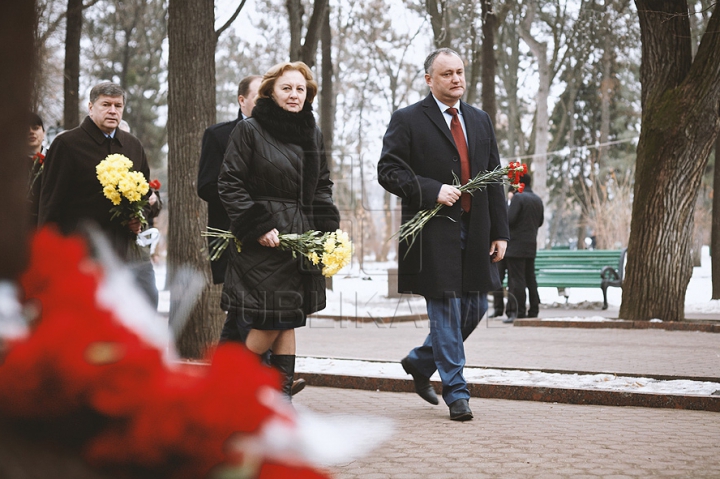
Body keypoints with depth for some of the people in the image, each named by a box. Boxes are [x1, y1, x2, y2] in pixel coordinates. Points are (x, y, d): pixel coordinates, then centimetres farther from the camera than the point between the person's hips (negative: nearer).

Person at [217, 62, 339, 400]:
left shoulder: (313, 135, 14)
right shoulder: (249, 130, -3)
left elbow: (322, 186, 21)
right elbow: (229, 184, -7)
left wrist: (327, 229, 5)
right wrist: (257, 226, -15)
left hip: (303, 242, 6)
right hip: (263, 244, -5)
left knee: (288, 322, 6)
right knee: (269, 323, -8)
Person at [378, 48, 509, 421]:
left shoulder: (480, 120, 16)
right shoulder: (407, 120, -1)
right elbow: (388, 171, -7)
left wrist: (499, 231, 8)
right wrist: (433, 191, -18)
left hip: (475, 233, 6)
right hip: (434, 233, -6)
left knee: (475, 307, 9)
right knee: (446, 310, -3)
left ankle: (420, 362, 30)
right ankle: (456, 393, 7)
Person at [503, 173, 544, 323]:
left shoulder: (518, 197, -12)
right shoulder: (538, 200, 11)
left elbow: (509, 219, -18)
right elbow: (540, 221, 17)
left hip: (517, 244, -7)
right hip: (531, 245, 7)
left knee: (516, 279, -6)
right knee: (530, 278, 12)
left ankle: (517, 312, -7)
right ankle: (533, 309, 15)